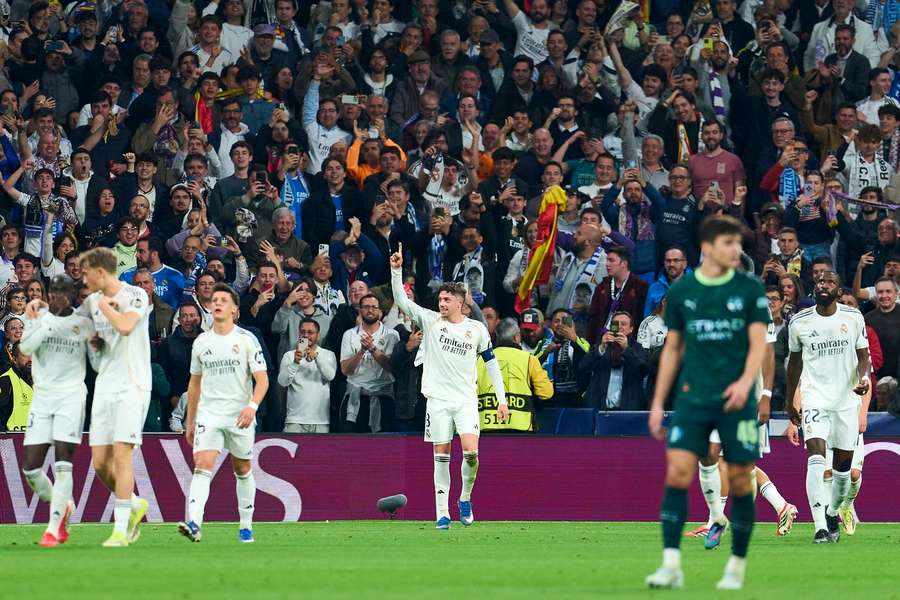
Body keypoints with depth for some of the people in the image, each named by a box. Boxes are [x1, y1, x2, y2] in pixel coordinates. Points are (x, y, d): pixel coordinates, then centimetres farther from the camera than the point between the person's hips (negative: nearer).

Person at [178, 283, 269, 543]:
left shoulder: (247, 340, -2)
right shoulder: (201, 342, 9)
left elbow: (262, 379, -5)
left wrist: (252, 406, -22)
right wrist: (189, 421, 18)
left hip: (240, 416, -1)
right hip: (208, 414, 1)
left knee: (242, 469, 10)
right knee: (202, 464, -16)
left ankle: (246, 525, 24)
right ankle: (194, 524, -30)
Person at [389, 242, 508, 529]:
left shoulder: (477, 329, 4)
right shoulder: (431, 321, 4)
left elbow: (491, 364, 9)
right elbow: (401, 300, -3)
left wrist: (502, 400, 6)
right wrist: (396, 270, -15)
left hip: (466, 400, -1)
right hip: (438, 399, 1)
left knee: (470, 451, -16)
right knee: (441, 456, -1)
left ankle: (465, 498, 7)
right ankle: (442, 513, 4)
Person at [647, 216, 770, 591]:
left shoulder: (750, 290, 2)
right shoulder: (681, 292, 6)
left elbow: (758, 344, -3)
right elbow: (672, 349, 13)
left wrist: (745, 382, -22)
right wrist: (657, 403, 10)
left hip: (736, 401, -1)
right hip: (692, 398, 1)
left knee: (739, 482, 1)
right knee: (677, 473, -12)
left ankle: (737, 567, 15)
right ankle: (671, 565, -13)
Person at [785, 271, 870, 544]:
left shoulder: (854, 318, 0)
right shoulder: (799, 322, 0)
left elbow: (863, 356, 5)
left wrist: (864, 377, -18)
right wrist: (790, 402, 19)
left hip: (847, 400, 2)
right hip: (814, 398, -2)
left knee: (842, 468, 10)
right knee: (816, 460, -20)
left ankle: (832, 512, 37)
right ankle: (821, 528, -25)